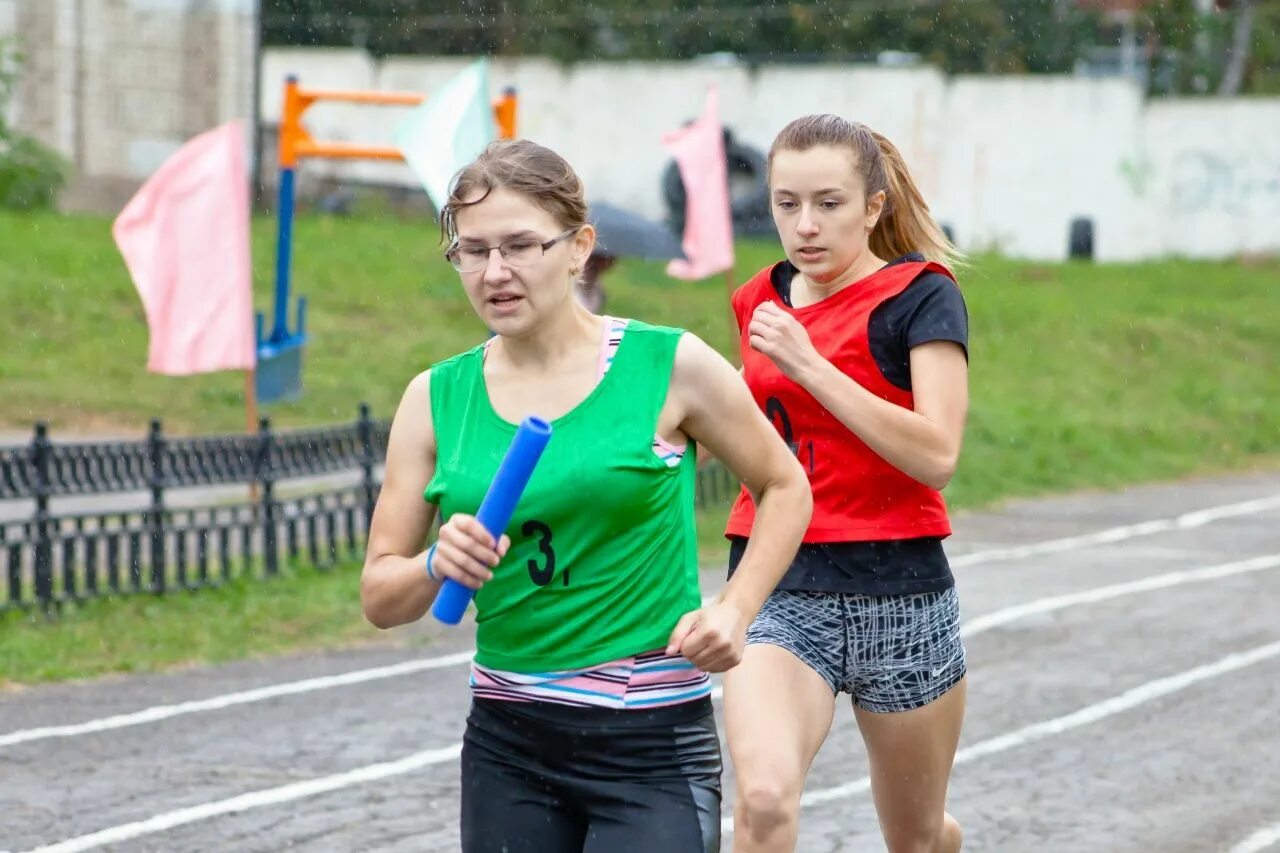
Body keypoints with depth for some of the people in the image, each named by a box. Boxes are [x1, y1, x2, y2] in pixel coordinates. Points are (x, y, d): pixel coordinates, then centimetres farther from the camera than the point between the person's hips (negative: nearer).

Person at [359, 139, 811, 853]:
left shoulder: (669, 366, -5)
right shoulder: (436, 398, 3)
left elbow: (784, 487, 9)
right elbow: (381, 597, 6)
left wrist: (734, 608, -5)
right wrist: (438, 567, -16)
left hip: (654, 748, -4)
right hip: (507, 746, 4)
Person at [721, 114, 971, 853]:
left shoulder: (923, 294, -7)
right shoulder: (762, 300, 9)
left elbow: (937, 454, -20)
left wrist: (808, 364, -23)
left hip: (899, 598, -2)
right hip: (777, 591, 3)